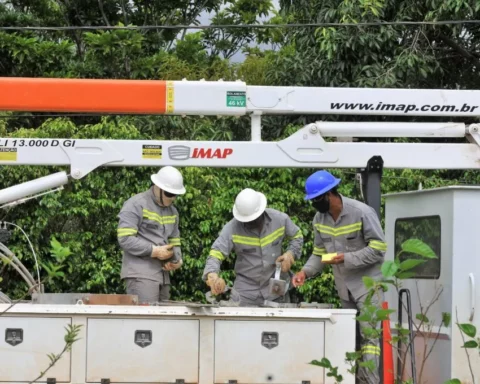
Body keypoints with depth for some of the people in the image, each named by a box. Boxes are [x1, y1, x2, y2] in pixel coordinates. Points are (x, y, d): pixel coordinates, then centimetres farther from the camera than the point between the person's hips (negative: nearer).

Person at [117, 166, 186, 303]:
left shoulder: (172, 211, 21)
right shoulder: (136, 204, -5)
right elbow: (125, 239, -14)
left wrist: (177, 260, 3)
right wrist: (154, 251, -16)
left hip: (163, 275, 8)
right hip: (140, 274, -8)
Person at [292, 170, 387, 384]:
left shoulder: (362, 213, -17)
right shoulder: (319, 219, 3)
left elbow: (378, 248, -16)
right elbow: (319, 253, 11)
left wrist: (346, 258, -24)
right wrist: (306, 271, -8)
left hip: (368, 285, -7)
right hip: (344, 288, 7)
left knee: (368, 336, -13)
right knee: (351, 339, 10)